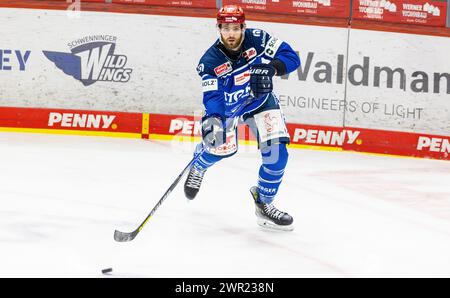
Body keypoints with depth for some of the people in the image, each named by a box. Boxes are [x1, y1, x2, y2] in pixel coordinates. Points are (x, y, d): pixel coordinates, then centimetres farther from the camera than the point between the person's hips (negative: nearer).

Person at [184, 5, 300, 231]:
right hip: (227, 106, 0)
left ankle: (263, 203, 4)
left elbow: (291, 57, -24)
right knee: (221, 147, -8)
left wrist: (269, 68, -43)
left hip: (260, 101, 1)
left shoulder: (257, 39, -23)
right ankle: (198, 166, 32)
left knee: (276, 151, -14)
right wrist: (213, 120, -53)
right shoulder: (210, 61, -25)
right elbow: (213, 97, -32)